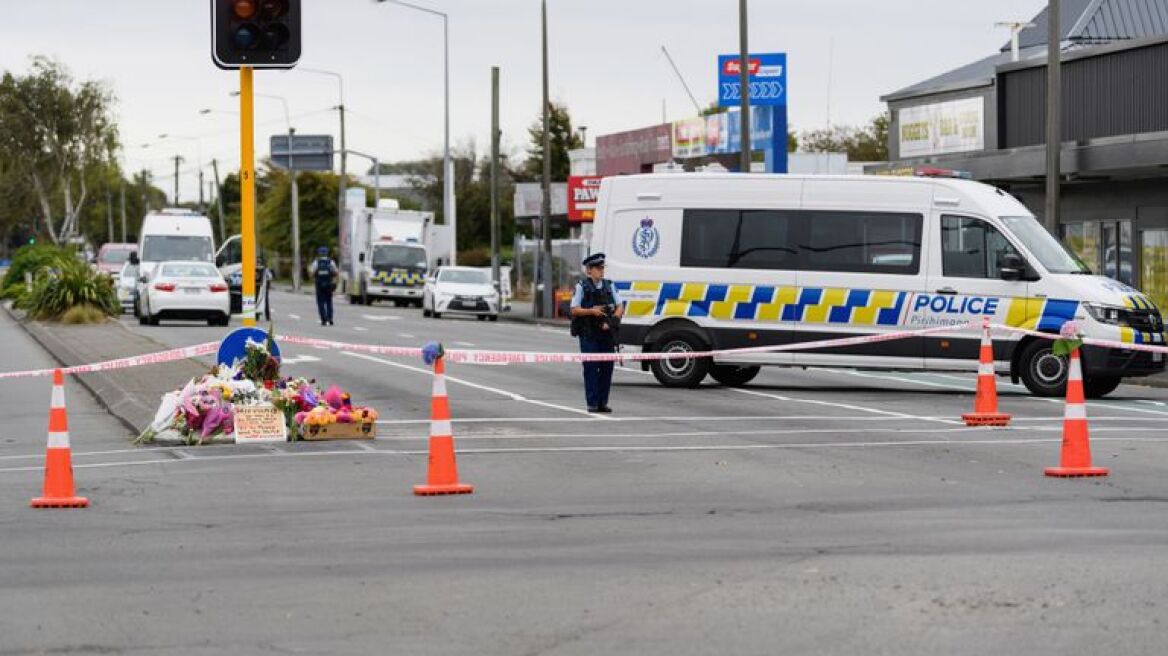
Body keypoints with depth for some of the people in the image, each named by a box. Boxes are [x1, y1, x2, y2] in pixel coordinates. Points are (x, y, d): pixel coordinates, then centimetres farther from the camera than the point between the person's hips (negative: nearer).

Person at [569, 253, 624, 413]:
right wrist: (592, 311, -17)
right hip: (589, 335, -4)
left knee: (607, 368, 3)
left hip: (607, 333, 4)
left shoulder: (609, 285, 11)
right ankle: (592, 403, -2)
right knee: (591, 368, -5)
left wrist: (611, 321, -7)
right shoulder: (582, 286, -1)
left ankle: (603, 402, 10)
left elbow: (620, 307, 10)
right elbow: (575, 310, -2)